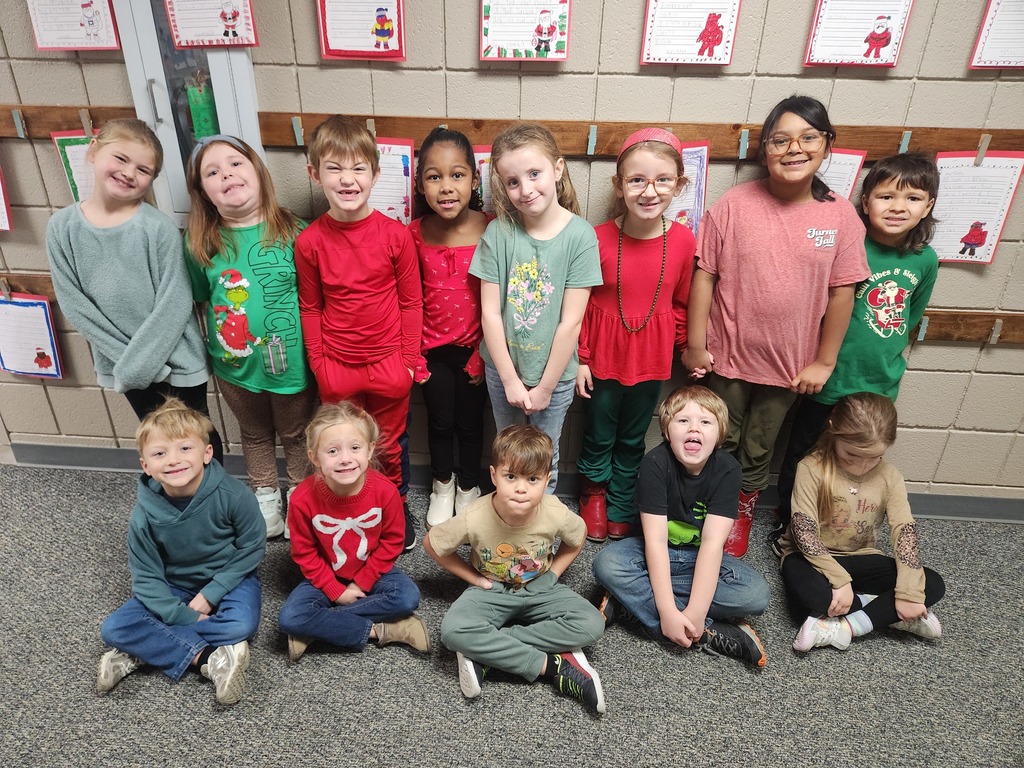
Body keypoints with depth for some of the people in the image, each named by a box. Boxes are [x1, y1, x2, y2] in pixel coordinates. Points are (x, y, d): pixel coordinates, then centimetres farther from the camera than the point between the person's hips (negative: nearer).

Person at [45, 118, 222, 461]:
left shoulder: (159, 228, -15)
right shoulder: (62, 227, -5)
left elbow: (174, 303, -16)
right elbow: (74, 303, -5)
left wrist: (138, 363, -17)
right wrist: (124, 358, -13)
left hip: (176, 357, -3)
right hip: (119, 361, 3)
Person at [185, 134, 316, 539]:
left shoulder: (292, 233, -13)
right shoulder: (200, 244, -7)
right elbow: (196, 300, 4)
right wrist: (208, 345, -1)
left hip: (291, 363, -2)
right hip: (234, 366, 3)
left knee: (294, 433, 19)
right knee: (255, 434, 24)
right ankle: (265, 496, 47)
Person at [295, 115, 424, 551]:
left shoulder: (396, 235, -11)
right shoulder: (309, 242, -8)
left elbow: (411, 302, -4)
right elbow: (310, 308, 1)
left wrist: (409, 360, -3)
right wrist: (318, 363, 1)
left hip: (390, 366, -1)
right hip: (336, 369, 1)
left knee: (388, 447, 18)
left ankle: (395, 508, 43)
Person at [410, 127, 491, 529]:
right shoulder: (415, 234, -9)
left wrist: (484, 353, -9)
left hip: (475, 346, -1)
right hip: (433, 348, 2)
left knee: (470, 422, 15)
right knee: (439, 421, 18)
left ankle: (468, 487, 40)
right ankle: (442, 485, 43)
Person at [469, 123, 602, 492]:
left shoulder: (580, 235, -17)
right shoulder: (498, 232, -12)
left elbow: (571, 322, -15)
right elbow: (490, 313, -10)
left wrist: (545, 387, -12)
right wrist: (509, 379, -9)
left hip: (554, 372, -2)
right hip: (503, 368, 2)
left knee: (544, 461, 18)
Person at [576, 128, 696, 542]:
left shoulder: (683, 239, -10)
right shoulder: (599, 239, -16)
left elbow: (681, 303, 3)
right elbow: (580, 304, -7)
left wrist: (689, 347, 10)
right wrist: (580, 358, -5)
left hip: (651, 357, 2)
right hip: (603, 356, -2)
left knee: (632, 441, 19)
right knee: (599, 437, 16)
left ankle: (620, 508, 42)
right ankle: (594, 492, 45)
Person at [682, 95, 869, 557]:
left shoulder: (841, 216, -7)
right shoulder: (735, 205, -12)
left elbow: (841, 292, -3)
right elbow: (704, 275, -9)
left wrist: (824, 361, -2)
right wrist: (694, 345, -8)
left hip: (789, 363, 1)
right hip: (727, 355, -1)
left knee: (759, 450, 19)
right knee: (719, 445, 17)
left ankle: (743, 514, 44)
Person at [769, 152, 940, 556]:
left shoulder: (925, 259, -2)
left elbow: (912, 316, 12)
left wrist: (893, 357, 15)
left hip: (881, 386, 5)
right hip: (830, 382, -4)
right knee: (803, 456, 12)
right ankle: (787, 527, 34)